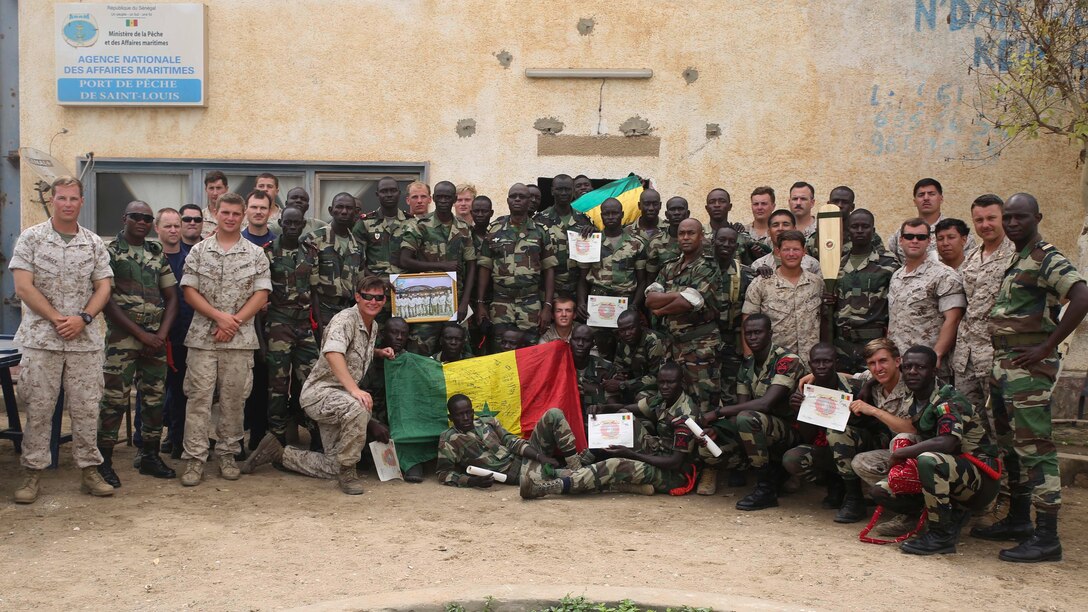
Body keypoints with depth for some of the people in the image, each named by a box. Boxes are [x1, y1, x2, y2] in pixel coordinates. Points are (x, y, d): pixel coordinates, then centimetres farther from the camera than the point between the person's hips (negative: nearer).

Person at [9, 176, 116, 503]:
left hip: (86, 341, 2)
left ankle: (90, 470, 13)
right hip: (40, 338, -2)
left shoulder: (94, 243, 8)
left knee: (86, 408, 4)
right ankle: (32, 473, 11)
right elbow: (23, 286, -6)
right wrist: (57, 319, -11)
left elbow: (103, 288, 6)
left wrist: (82, 318, -10)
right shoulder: (31, 238, 1)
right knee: (38, 408, 2)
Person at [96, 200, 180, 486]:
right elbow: (106, 301, -8)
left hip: (156, 338, 5)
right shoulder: (110, 252, -2)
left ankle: (150, 457, 19)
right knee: (115, 399, -5)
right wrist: (141, 334, -11)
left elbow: (171, 297, 14)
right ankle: (103, 461, 3)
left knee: (154, 398, 8)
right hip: (122, 337, -5)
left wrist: (162, 334, -1)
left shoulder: (158, 254, 13)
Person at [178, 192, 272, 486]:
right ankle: (194, 459, 1)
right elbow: (189, 291, 1)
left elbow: (261, 295, 1)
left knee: (233, 398, 6)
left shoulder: (256, 255, 6)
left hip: (240, 339, 0)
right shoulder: (198, 251, 7)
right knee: (199, 397, -2)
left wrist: (234, 322, -10)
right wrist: (219, 316, -11)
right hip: (202, 337, 0)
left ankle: (228, 454, 17)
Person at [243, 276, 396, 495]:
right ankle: (347, 471, -23)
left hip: (340, 397, 9)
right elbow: (332, 353, -35)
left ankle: (278, 453, 24)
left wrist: (379, 352, 11)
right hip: (319, 392, -9)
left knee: (332, 468, 7)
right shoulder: (346, 319, -17)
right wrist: (354, 390, -43)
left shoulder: (373, 327, 11)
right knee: (358, 409, -41)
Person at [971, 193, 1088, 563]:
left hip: (1029, 366, -10)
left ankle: (1047, 537, -7)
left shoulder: (1047, 259, -11)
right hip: (1004, 363, 10)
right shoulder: (1015, 262, 17)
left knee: (1034, 448, -10)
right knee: (1011, 445, 16)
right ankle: (1018, 520, 27)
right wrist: (1001, 360, 13)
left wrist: (1047, 347, -22)